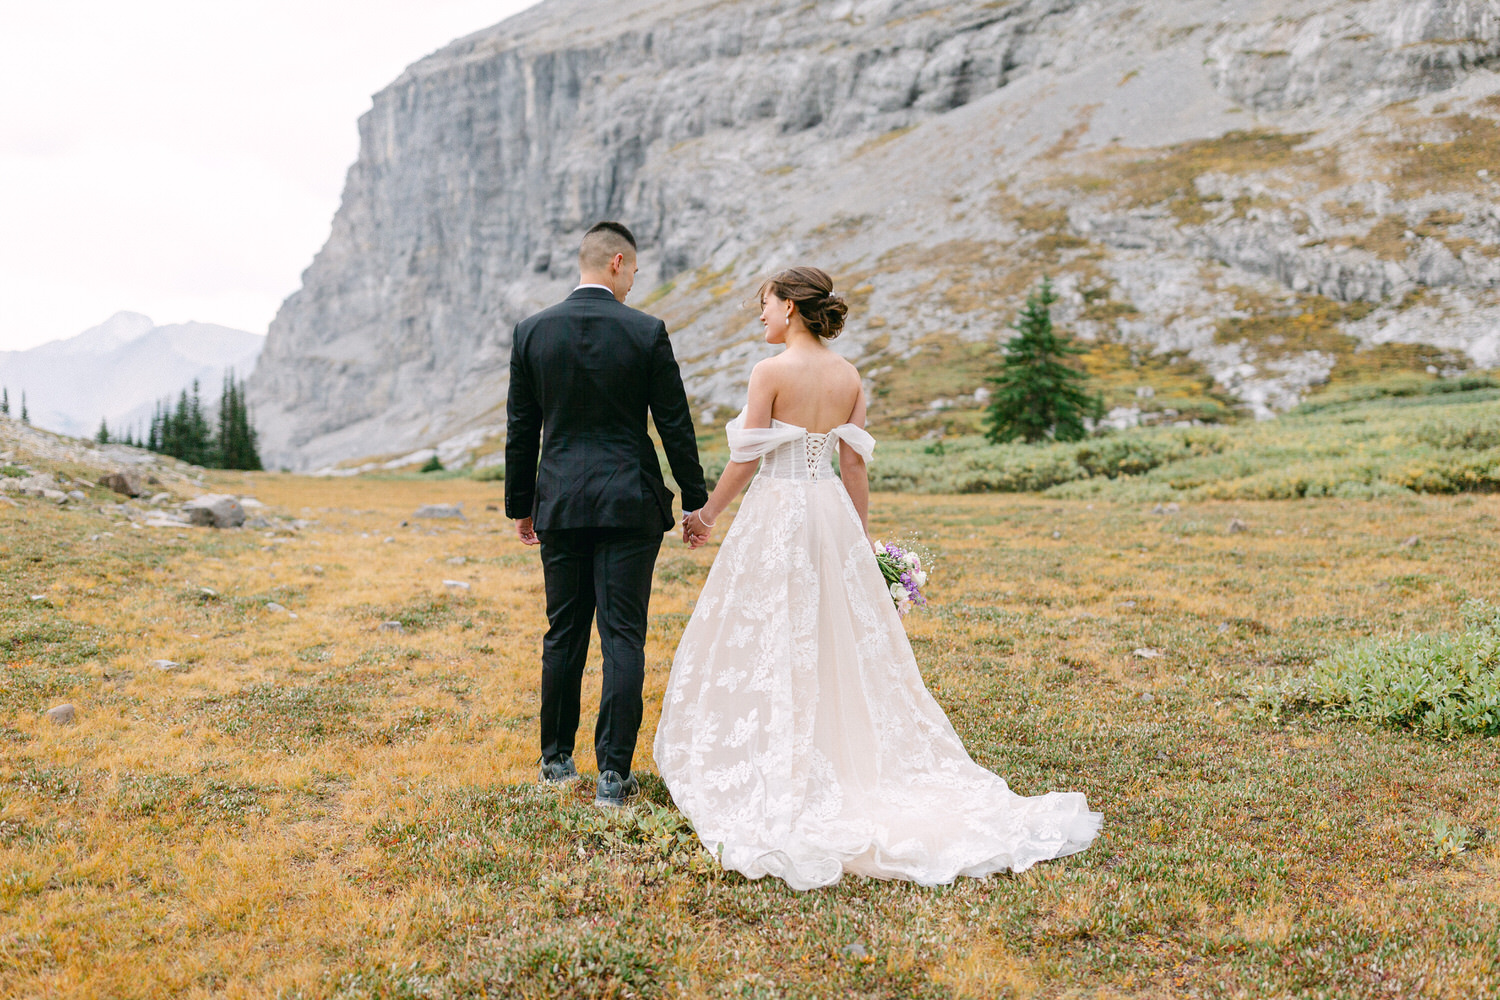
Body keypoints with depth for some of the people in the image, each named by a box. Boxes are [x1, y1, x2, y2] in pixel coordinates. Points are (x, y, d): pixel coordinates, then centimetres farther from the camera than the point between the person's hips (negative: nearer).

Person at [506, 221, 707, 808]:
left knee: (563, 635, 13)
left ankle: (558, 760, 24)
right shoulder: (647, 332, -5)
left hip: (559, 503, 3)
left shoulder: (532, 331, 1)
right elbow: (675, 425, -3)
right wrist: (695, 500, 7)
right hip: (630, 504, -2)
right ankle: (613, 774, 1)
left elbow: (520, 430, 5)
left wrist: (520, 506, 15)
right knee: (624, 638, 1)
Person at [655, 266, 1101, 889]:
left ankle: (769, 779, 9)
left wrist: (706, 517, 4)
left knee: (769, 648, 3)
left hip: (776, 513, -6)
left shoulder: (771, 373, -12)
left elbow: (745, 461, -9)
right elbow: (854, 466, 6)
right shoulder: (849, 377, 4)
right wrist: (863, 538, 13)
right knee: (845, 644, 13)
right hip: (832, 513, 6)